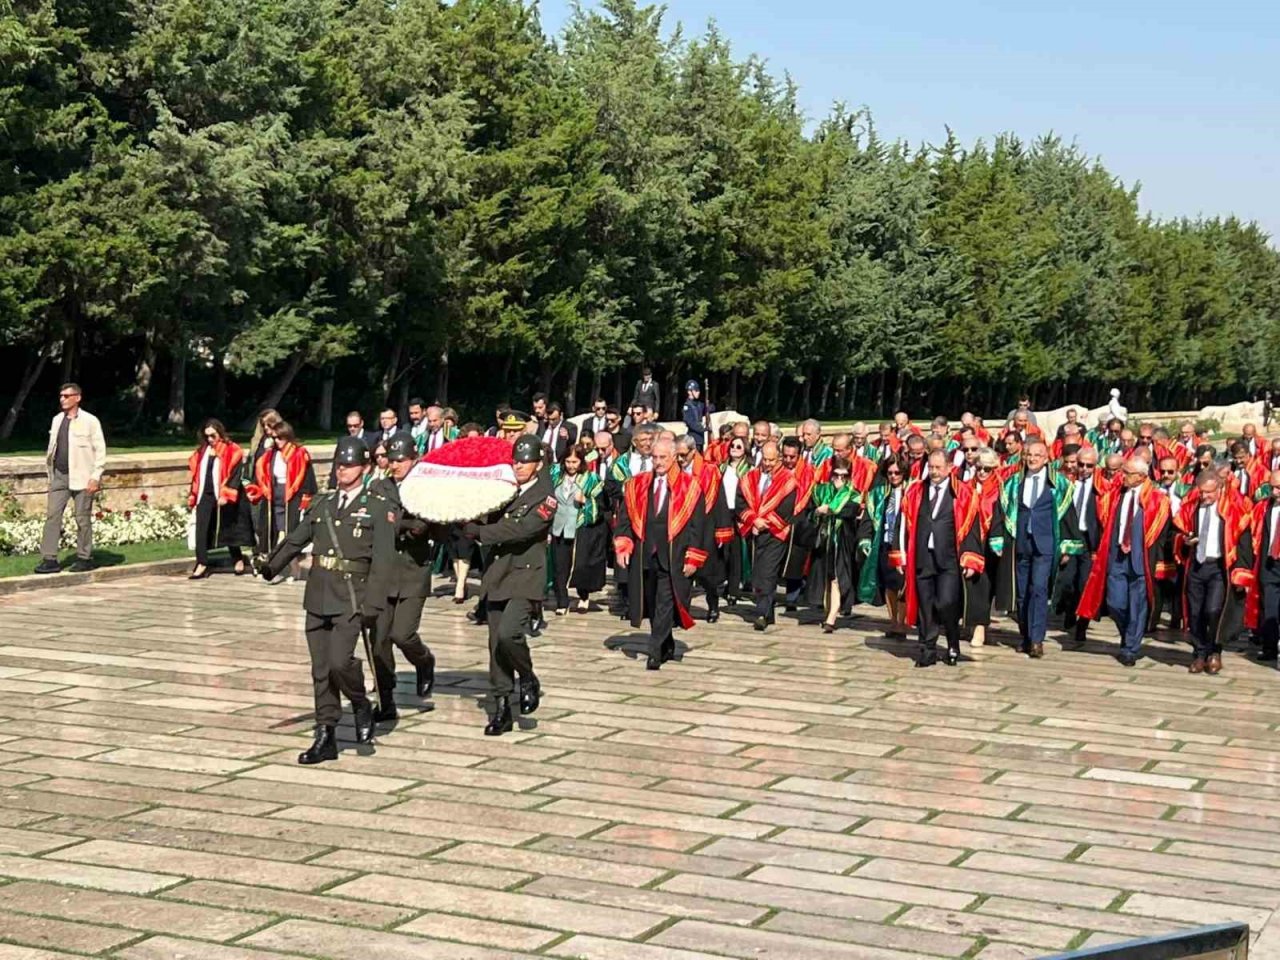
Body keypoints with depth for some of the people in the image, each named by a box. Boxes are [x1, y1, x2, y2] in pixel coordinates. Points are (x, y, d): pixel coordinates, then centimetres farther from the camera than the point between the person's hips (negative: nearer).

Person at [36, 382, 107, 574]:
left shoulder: (89, 421, -6)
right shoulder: (57, 420, 12)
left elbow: (100, 450, -8)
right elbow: (51, 448, 17)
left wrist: (95, 477, -13)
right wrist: (50, 472, 11)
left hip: (81, 477, -5)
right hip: (59, 476, 5)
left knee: (83, 518, 2)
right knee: (52, 515, -1)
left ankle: (84, 558, 13)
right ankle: (49, 559, -1)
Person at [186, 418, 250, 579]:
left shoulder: (232, 451, -5)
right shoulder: (202, 451, 12)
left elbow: (235, 475, -12)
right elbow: (196, 475, 16)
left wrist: (226, 495, -21)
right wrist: (192, 497, 12)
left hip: (222, 498, -4)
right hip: (205, 496, 4)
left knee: (228, 528, 8)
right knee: (201, 529, -5)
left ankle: (238, 560, 25)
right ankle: (202, 564, -5)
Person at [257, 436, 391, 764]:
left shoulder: (377, 507, -1)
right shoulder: (324, 503, 15)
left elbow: (380, 561, -7)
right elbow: (296, 538, 12)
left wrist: (372, 606, -13)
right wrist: (271, 566, 0)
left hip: (350, 599, -5)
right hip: (317, 597, 5)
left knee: (340, 661, -18)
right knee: (320, 670, 6)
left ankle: (361, 707, 11)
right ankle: (325, 738, 13)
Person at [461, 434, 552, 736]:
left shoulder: (545, 498, -7)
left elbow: (522, 530, -19)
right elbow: (480, 519, 12)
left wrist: (479, 532, -14)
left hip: (525, 577, -6)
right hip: (497, 575, 6)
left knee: (508, 633, -23)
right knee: (496, 643, 7)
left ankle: (528, 680, 4)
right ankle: (501, 709, 15)